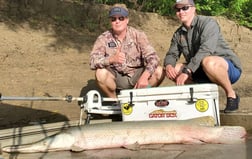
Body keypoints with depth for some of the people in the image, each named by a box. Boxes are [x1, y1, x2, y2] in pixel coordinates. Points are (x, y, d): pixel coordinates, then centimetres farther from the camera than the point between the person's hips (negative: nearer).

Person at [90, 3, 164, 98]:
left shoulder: (138, 35, -6)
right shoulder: (104, 38, -7)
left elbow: (152, 57, -15)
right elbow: (93, 62, -18)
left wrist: (144, 77, -33)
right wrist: (111, 59, -39)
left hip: (136, 75, 1)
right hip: (116, 78, -1)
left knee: (159, 71, -22)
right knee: (100, 73, -31)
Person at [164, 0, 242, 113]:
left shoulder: (208, 23, -13)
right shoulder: (178, 34, 9)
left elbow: (205, 50, -27)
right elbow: (171, 54, 6)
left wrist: (186, 71, -35)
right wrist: (168, 65, -20)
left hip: (229, 69, -6)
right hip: (201, 72, 6)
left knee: (208, 62, -39)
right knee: (173, 69, -11)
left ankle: (231, 95, -16)